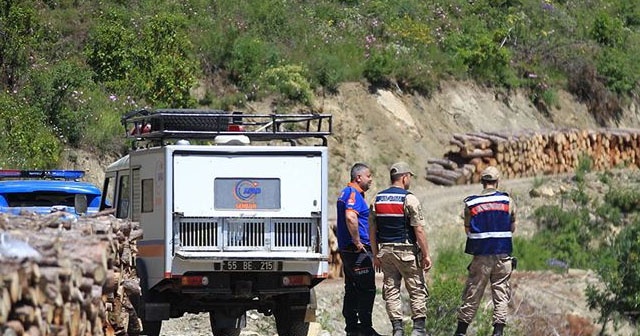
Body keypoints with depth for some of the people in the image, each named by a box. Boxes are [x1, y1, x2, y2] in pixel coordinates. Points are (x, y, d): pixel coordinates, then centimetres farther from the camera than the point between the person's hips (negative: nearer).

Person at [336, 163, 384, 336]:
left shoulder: (346, 193, 18)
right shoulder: (353, 194, -15)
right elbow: (350, 217, -31)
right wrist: (358, 243, -23)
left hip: (346, 249, 10)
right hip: (357, 250, -10)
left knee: (352, 290, 13)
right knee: (367, 289, -7)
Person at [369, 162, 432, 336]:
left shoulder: (378, 199, 7)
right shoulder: (409, 199, -10)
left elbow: (372, 230, 9)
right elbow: (419, 230, -13)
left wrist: (375, 255, 15)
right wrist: (426, 254, -7)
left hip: (385, 251, 5)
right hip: (407, 251, -5)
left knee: (391, 291, 8)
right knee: (417, 290, 3)